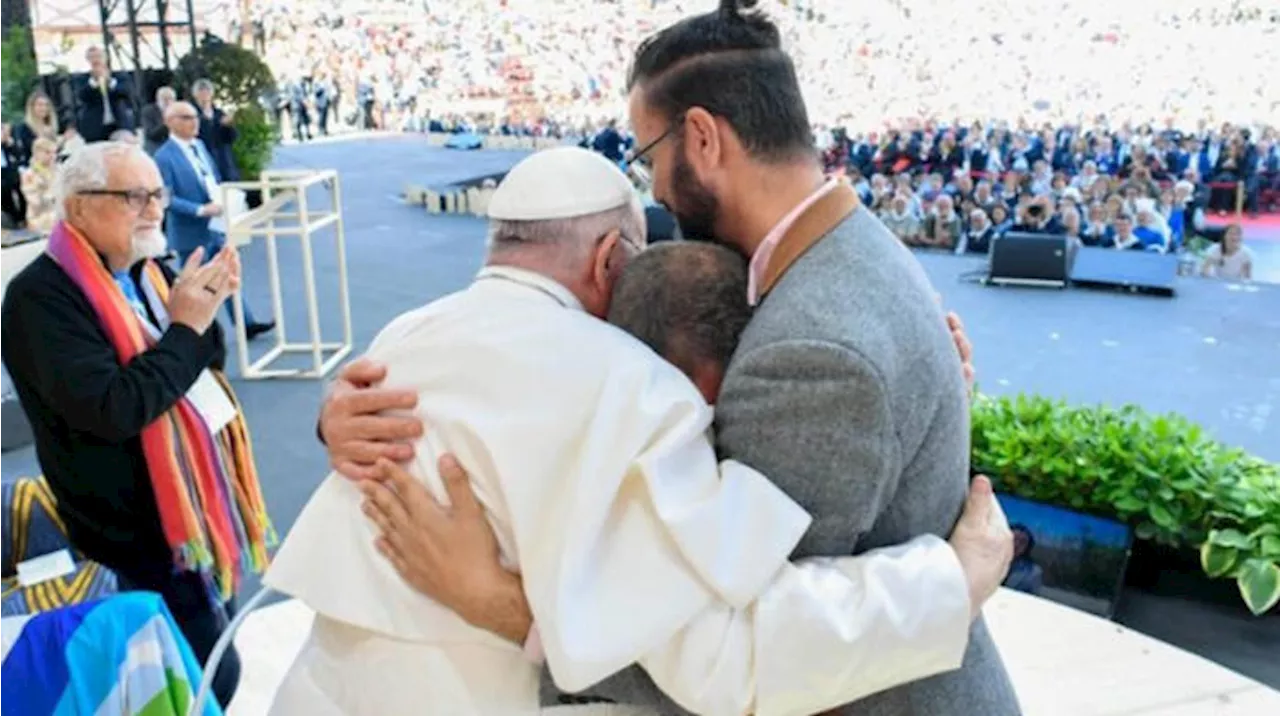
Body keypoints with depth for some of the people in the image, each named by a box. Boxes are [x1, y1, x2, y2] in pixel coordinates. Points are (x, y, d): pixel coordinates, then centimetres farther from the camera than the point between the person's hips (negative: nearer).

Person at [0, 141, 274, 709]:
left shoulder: (145, 269, 5)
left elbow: (206, 363, 10)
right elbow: (112, 408, -29)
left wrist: (204, 307, -9)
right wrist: (185, 326, -21)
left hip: (203, 495, 8)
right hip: (147, 532, -8)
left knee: (221, 639, 23)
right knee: (210, 677, 0)